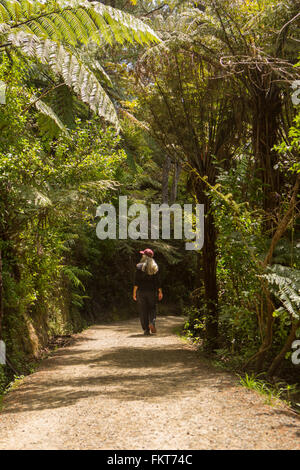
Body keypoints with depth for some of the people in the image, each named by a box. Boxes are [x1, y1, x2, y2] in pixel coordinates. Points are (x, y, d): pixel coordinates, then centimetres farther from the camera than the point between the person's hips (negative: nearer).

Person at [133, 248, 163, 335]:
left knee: (143, 311, 5)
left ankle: (146, 329, 4)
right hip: (152, 291, 2)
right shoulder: (155, 267, 2)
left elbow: (136, 281, -8)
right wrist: (160, 292, 8)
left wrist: (134, 292, -4)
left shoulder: (139, 266, -6)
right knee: (152, 308, 14)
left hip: (141, 291, -2)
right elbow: (158, 281, 1)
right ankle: (152, 322, -12)